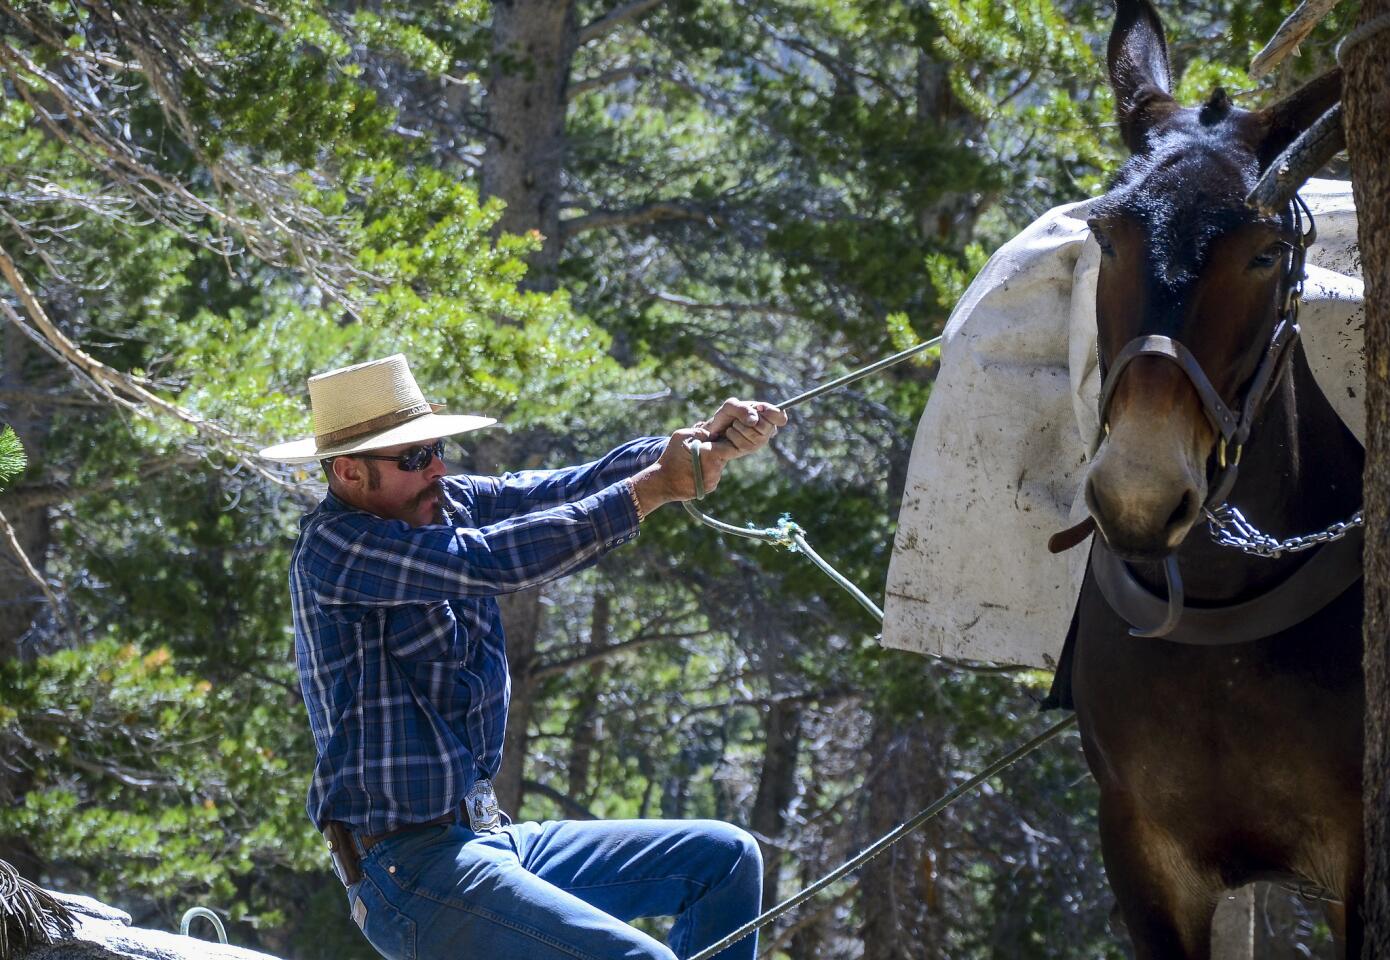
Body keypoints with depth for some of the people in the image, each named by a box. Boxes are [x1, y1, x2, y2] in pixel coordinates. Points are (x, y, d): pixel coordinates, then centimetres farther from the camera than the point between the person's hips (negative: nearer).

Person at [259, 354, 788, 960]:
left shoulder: (450, 503, 9)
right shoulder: (331, 549, -15)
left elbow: (571, 488, -2)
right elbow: (497, 562, -25)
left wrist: (706, 444, -19)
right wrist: (656, 487, -20)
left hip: (489, 837, 9)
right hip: (410, 867, -9)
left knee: (726, 859, 10)